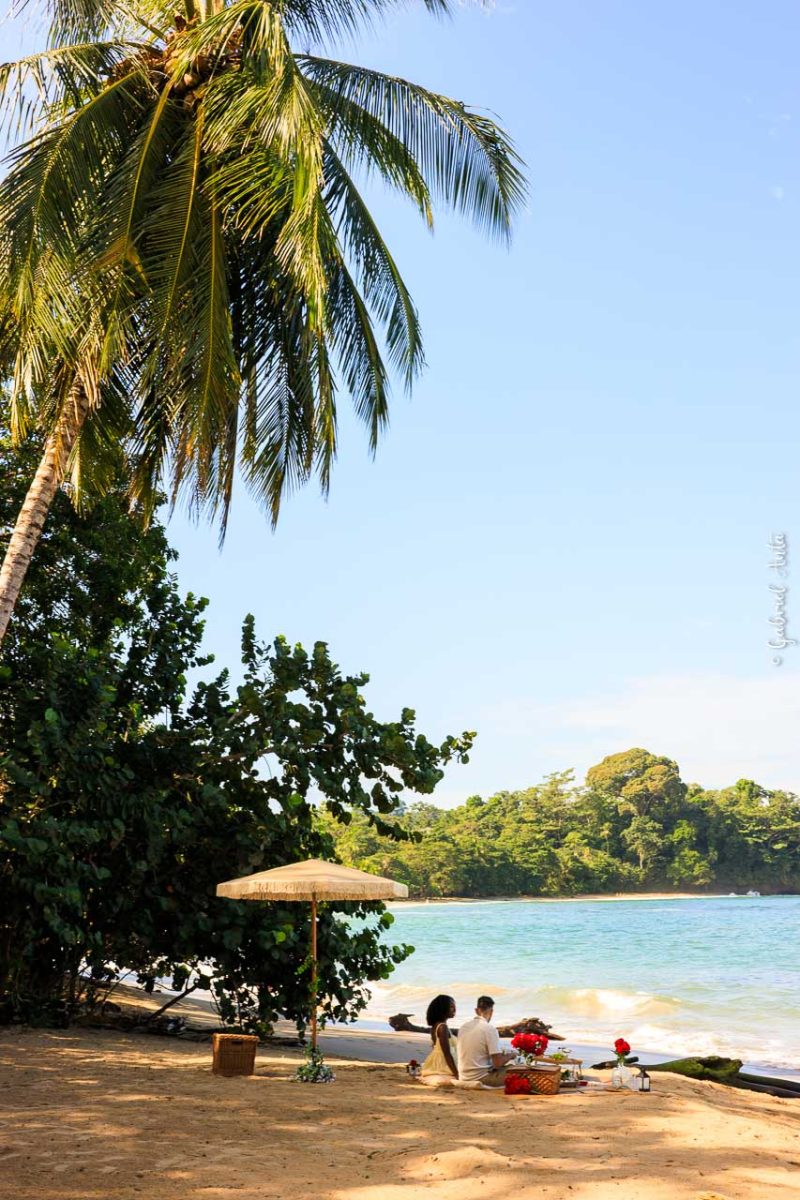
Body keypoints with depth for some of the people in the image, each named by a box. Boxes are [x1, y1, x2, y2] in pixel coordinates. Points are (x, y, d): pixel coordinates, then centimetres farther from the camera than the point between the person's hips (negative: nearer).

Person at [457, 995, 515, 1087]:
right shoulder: (489, 1028, -15)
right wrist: (509, 1056, 4)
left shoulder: (463, 1027, 5)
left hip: (464, 1078, 7)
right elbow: (498, 1063, -16)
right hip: (480, 1078, -7)